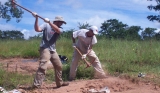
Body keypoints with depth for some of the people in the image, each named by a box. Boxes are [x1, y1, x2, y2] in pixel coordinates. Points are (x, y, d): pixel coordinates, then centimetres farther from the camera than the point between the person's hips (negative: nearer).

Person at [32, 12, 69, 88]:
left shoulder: (59, 29, 9)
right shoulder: (46, 25, -3)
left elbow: (58, 30, -16)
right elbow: (37, 29, -17)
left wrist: (49, 22, -28)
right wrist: (36, 18, -26)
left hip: (53, 50, 7)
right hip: (45, 49, -7)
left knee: (59, 66, 15)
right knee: (43, 67, -20)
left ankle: (59, 82, 31)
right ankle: (36, 85, -20)